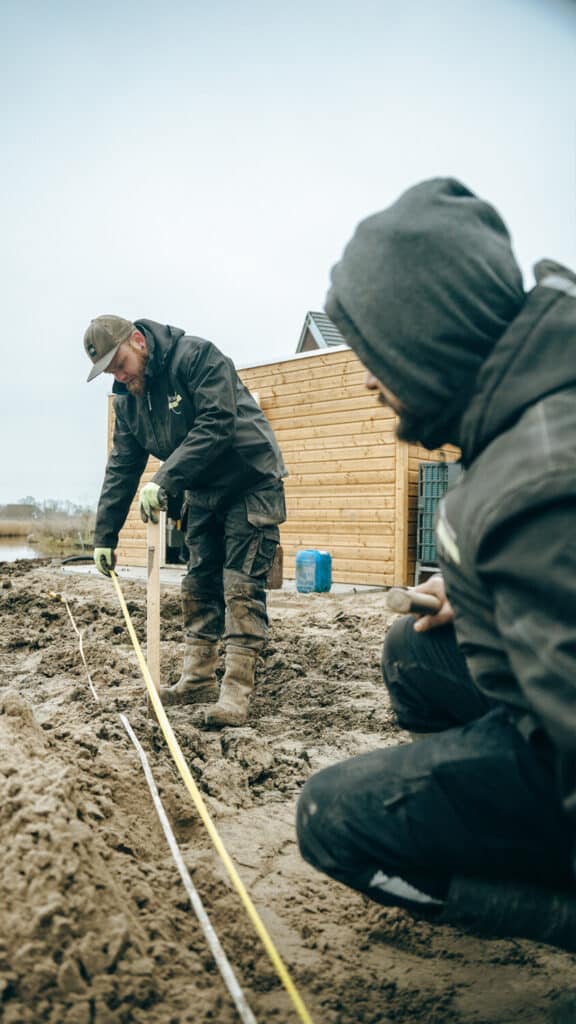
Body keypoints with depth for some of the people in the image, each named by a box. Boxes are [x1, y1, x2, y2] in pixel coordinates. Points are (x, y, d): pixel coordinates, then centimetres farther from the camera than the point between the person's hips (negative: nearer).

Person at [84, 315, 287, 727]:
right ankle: (199, 680, 17)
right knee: (199, 585, 8)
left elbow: (217, 424, -30)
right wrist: (105, 535, 3)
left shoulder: (197, 356, -20)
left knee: (241, 586, -11)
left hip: (250, 484, -7)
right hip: (202, 493, 8)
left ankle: (237, 690, -8)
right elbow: (122, 468, 6)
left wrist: (164, 480, -33)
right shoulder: (127, 399, 3)